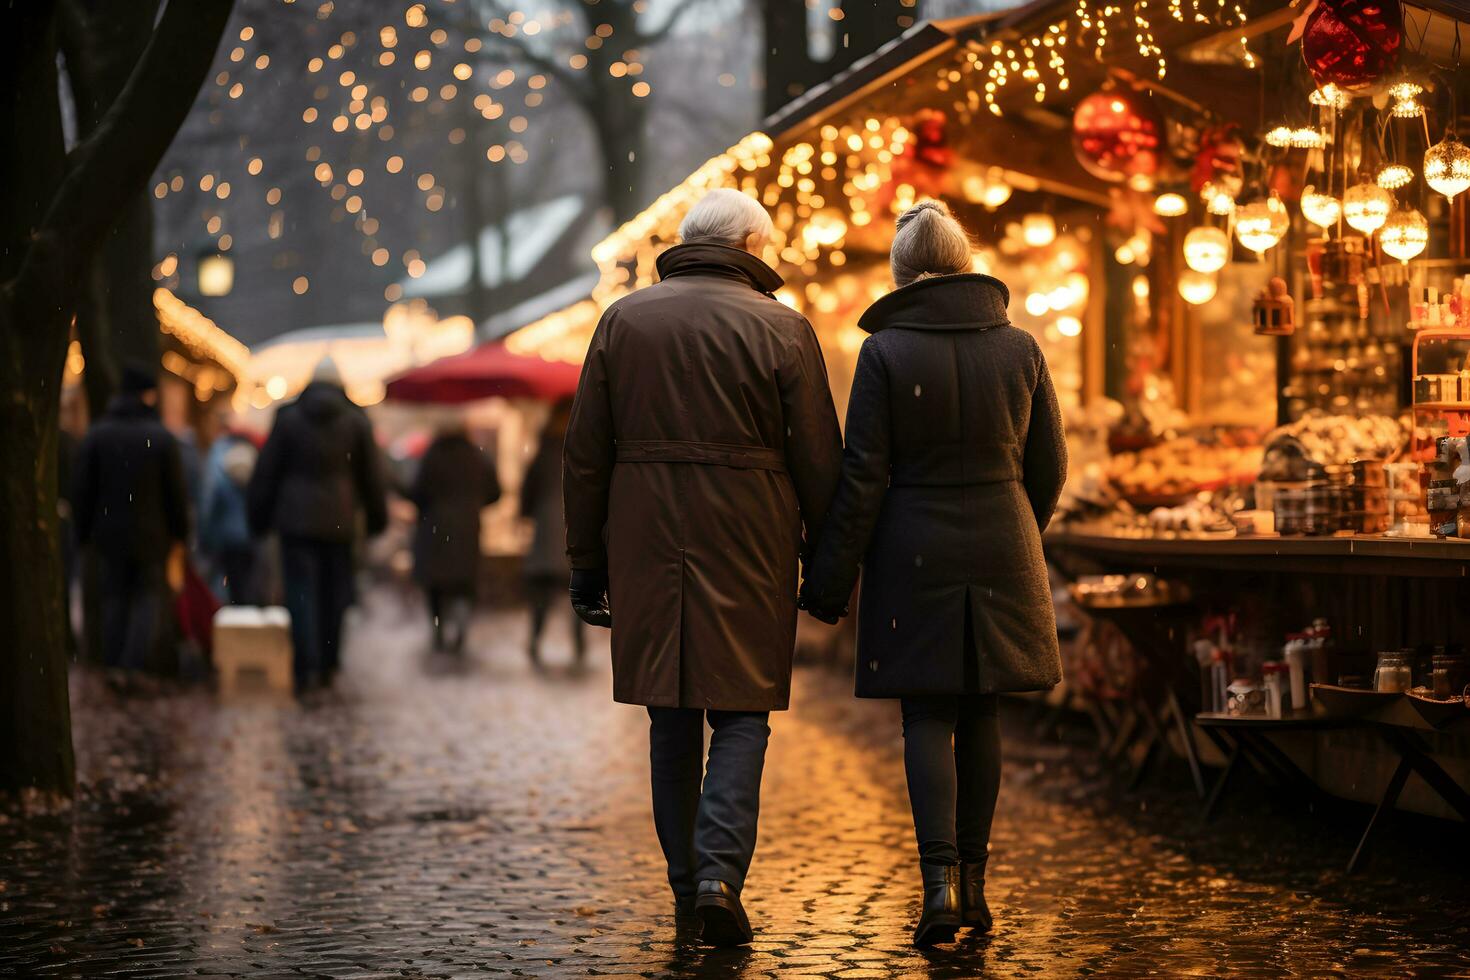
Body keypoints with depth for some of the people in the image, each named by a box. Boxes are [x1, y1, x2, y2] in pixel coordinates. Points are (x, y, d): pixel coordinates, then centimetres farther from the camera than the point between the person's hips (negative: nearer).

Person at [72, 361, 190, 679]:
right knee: (150, 597, 4)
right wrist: (178, 532, 6)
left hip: (109, 533, 2)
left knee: (113, 599, 11)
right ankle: (135, 664, -11)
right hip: (151, 534, -2)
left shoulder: (96, 435, -2)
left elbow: (81, 489, 0)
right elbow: (176, 491, -5)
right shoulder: (161, 438, -8)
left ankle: (114, 667, 9)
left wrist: (84, 533, 8)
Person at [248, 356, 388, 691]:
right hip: (339, 521, 2)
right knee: (334, 592, 11)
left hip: (296, 519, -1)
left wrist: (259, 515, 10)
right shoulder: (356, 421, 3)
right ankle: (328, 664, 16)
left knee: (301, 592, -2)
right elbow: (370, 475, 8)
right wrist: (376, 518, 18)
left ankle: (307, 668, -11)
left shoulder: (288, 417, -1)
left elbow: (267, 471, 2)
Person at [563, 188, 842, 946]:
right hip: (748, 545, -3)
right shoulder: (782, 330, -1)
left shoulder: (622, 321, 7)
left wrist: (586, 562, 11)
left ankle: (685, 884, 19)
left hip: (647, 543, 3)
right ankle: (719, 873, -14)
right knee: (741, 716, 3)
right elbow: (819, 461, -2)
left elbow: (585, 456, 7)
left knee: (671, 718, 13)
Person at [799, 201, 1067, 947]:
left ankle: (940, 879, -11)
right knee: (980, 714, 12)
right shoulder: (1019, 348, 1)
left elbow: (864, 475, -10)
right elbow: (1049, 467, 6)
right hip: (1000, 550, 3)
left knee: (927, 716, 3)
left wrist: (831, 577, -4)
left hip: (915, 550, -3)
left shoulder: (886, 352, -9)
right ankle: (973, 881, 16)